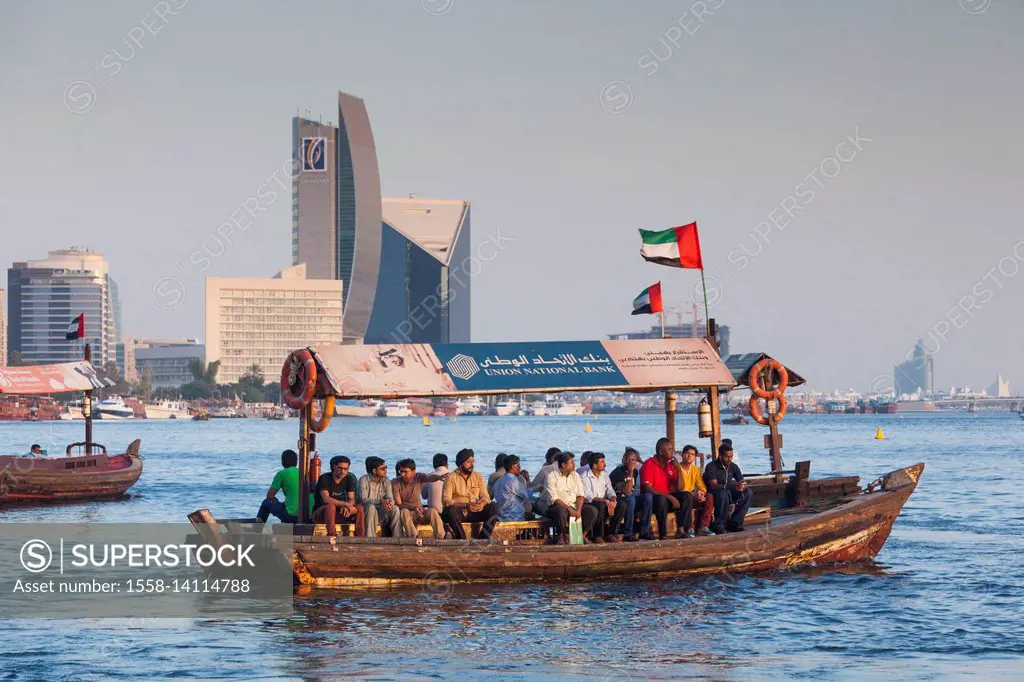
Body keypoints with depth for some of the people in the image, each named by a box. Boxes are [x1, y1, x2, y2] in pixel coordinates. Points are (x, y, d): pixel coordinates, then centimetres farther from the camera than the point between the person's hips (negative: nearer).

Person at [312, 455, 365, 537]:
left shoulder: (348, 479, 4)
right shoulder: (324, 478, -14)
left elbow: (352, 500, -4)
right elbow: (326, 499, -27)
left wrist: (346, 507, -29)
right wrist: (346, 504, -36)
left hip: (337, 514, 5)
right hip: (320, 514, -5)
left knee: (359, 508, -14)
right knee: (331, 506, -37)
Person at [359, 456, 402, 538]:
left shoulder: (386, 482, 7)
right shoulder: (364, 480, -7)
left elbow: (391, 499, -3)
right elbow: (363, 499, -21)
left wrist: (389, 502, -30)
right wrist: (381, 501, -35)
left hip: (381, 515, 4)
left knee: (395, 509, -23)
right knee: (371, 507, -36)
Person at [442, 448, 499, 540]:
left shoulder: (478, 477, 14)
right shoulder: (451, 477, 0)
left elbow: (485, 497, 7)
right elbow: (446, 500, -12)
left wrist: (482, 502, -18)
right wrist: (466, 505, -24)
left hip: (474, 512, 4)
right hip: (459, 513, -4)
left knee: (493, 507, -20)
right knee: (451, 510, -37)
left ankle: (484, 537, -29)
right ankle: (463, 540, -29)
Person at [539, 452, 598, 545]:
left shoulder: (575, 475, 10)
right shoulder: (551, 477, -8)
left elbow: (580, 495, 6)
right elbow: (553, 499, -17)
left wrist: (578, 510, -12)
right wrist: (569, 509, -24)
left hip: (573, 506, 5)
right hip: (557, 506, -5)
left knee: (593, 511, -15)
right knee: (561, 511, -39)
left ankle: (582, 535, -4)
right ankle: (562, 537, -18)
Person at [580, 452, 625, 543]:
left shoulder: (604, 475, 12)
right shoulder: (585, 477, -9)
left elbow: (610, 491, 4)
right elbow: (589, 497, -18)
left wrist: (613, 500, -20)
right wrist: (605, 501, -30)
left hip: (604, 503, 6)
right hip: (589, 505, -6)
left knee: (622, 506, -18)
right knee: (601, 506, -38)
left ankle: (611, 533, -13)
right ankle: (597, 535, -25)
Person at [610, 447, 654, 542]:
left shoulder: (636, 471, 8)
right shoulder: (618, 472, -15)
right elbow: (626, 492, -26)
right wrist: (630, 472, -25)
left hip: (632, 502, 7)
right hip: (619, 501, -7)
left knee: (648, 496, -18)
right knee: (630, 499, -36)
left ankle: (644, 531, -18)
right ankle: (627, 534, -33)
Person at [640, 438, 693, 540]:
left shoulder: (671, 465, 9)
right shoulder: (649, 465, -12)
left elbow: (677, 488, 6)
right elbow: (648, 489, -22)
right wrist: (670, 497, -25)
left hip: (667, 497, 7)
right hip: (651, 500, -7)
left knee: (687, 496, -13)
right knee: (662, 499, -38)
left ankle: (681, 530, -21)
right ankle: (662, 535, -32)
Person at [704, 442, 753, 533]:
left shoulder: (733, 467, 3)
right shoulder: (711, 467, -15)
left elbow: (743, 483, -1)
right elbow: (713, 485, -28)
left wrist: (742, 487, -29)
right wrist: (733, 486, -39)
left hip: (728, 493, 6)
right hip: (713, 494, -6)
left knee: (748, 492, -13)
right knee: (723, 493, -39)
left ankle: (734, 523, -13)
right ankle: (718, 525, -30)